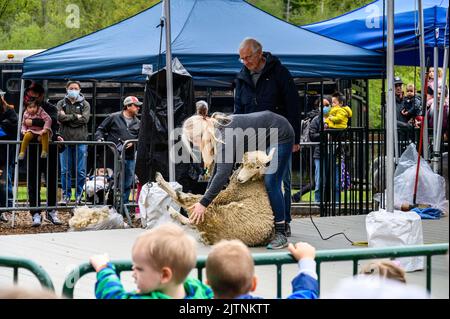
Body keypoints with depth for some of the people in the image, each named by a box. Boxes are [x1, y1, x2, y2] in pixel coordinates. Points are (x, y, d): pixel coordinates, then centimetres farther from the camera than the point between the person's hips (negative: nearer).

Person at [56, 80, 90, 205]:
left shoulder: (85, 104, 10)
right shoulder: (61, 104, 11)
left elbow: (85, 119, -7)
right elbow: (59, 117, -7)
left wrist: (67, 117, -5)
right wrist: (75, 116, -7)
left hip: (81, 140, 0)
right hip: (65, 140, 0)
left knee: (80, 171, 0)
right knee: (65, 170, 1)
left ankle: (79, 196, 9)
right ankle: (66, 196, 8)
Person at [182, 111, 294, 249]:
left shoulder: (226, 135, -33)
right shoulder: (217, 132, -4)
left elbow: (223, 173, -37)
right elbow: (217, 166, 0)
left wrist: (204, 203, -36)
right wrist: (208, 193, -9)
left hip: (281, 135, -10)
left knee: (270, 183, -16)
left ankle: (281, 234, -12)